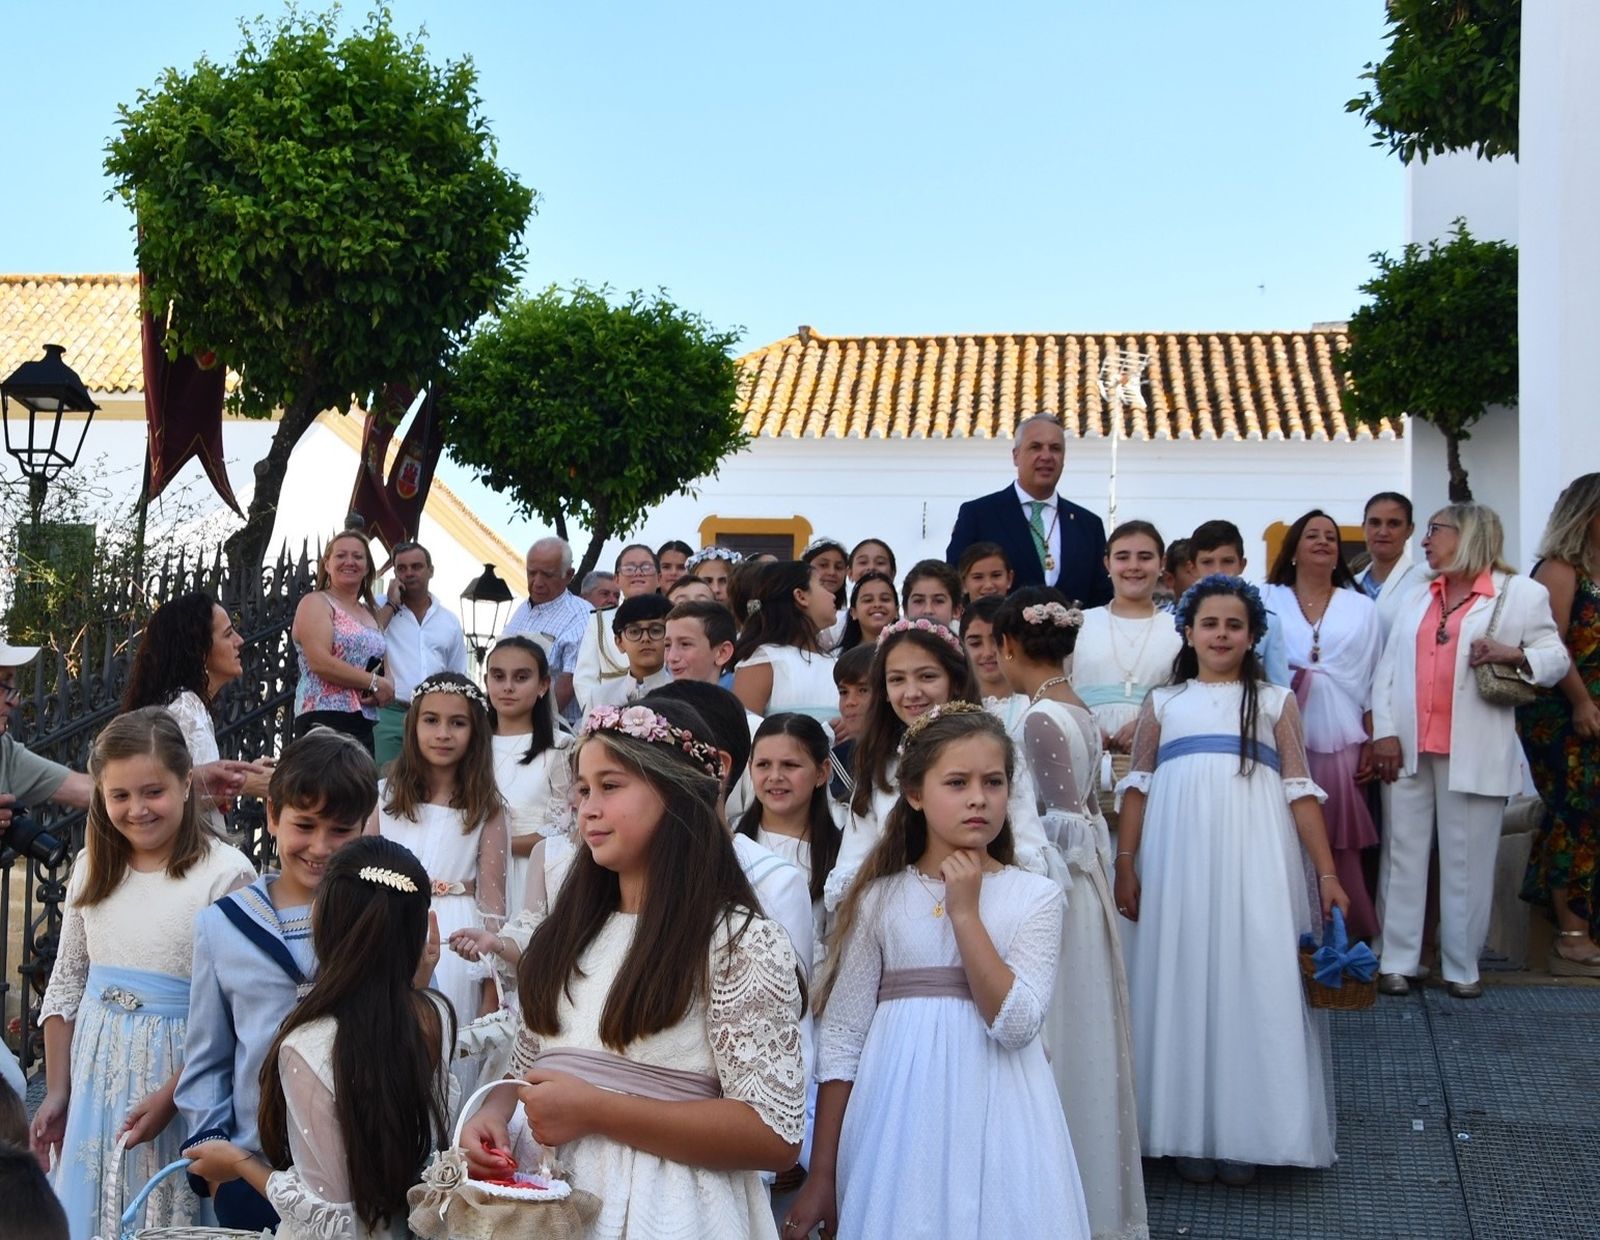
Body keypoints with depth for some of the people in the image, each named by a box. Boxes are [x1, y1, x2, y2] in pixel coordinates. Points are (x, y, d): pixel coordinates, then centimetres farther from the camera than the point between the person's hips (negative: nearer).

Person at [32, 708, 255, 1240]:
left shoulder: (226, 873, -14)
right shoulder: (93, 868, 5)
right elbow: (65, 986, 12)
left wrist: (170, 1096, -18)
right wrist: (56, 1092, 11)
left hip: (176, 1071, -5)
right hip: (94, 1076, 5)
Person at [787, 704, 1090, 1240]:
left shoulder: (1036, 897, -1)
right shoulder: (880, 899, 1)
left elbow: (1017, 1024, -13)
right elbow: (841, 1037, 1)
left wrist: (964, 912, -14)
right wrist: (821, 1177, 0)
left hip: (995, 1124, 0)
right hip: (898, 1123, 1)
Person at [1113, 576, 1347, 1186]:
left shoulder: (1275, 701, 11)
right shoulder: (1162, 703, 13)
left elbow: (1299, 790, 5)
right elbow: (1137, 786, 10)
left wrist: (1327, 873, -2)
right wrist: (1124, 864, 0)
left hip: (1255, 862, -1)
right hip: (1179, 862, 1)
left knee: (1256, 983, -2)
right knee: (1184, 983, 2)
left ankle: (1244, 1134, 8)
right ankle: (1190, 1132, 11)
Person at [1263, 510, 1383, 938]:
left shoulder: (1361, 607, 14)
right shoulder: (1266, 601, 9)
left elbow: (1373, 682, 10)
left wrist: (1371, 744, 5)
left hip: (1340, 741, 1)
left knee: (1340, 846, -2)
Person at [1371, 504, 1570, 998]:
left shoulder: (1522, 594, 2)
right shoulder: (1417, 595, 14)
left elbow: (1556, 659, 2)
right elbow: (1388, 667, 9)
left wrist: (1512, 653, -18)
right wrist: (1384, 731, -2)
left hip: (1474, 753, -4)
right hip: (1407, 749, 4)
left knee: (1467, 862, 3)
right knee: (1403, 856, 5)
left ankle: (1462, 966, 14)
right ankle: (1396, 961, 12)